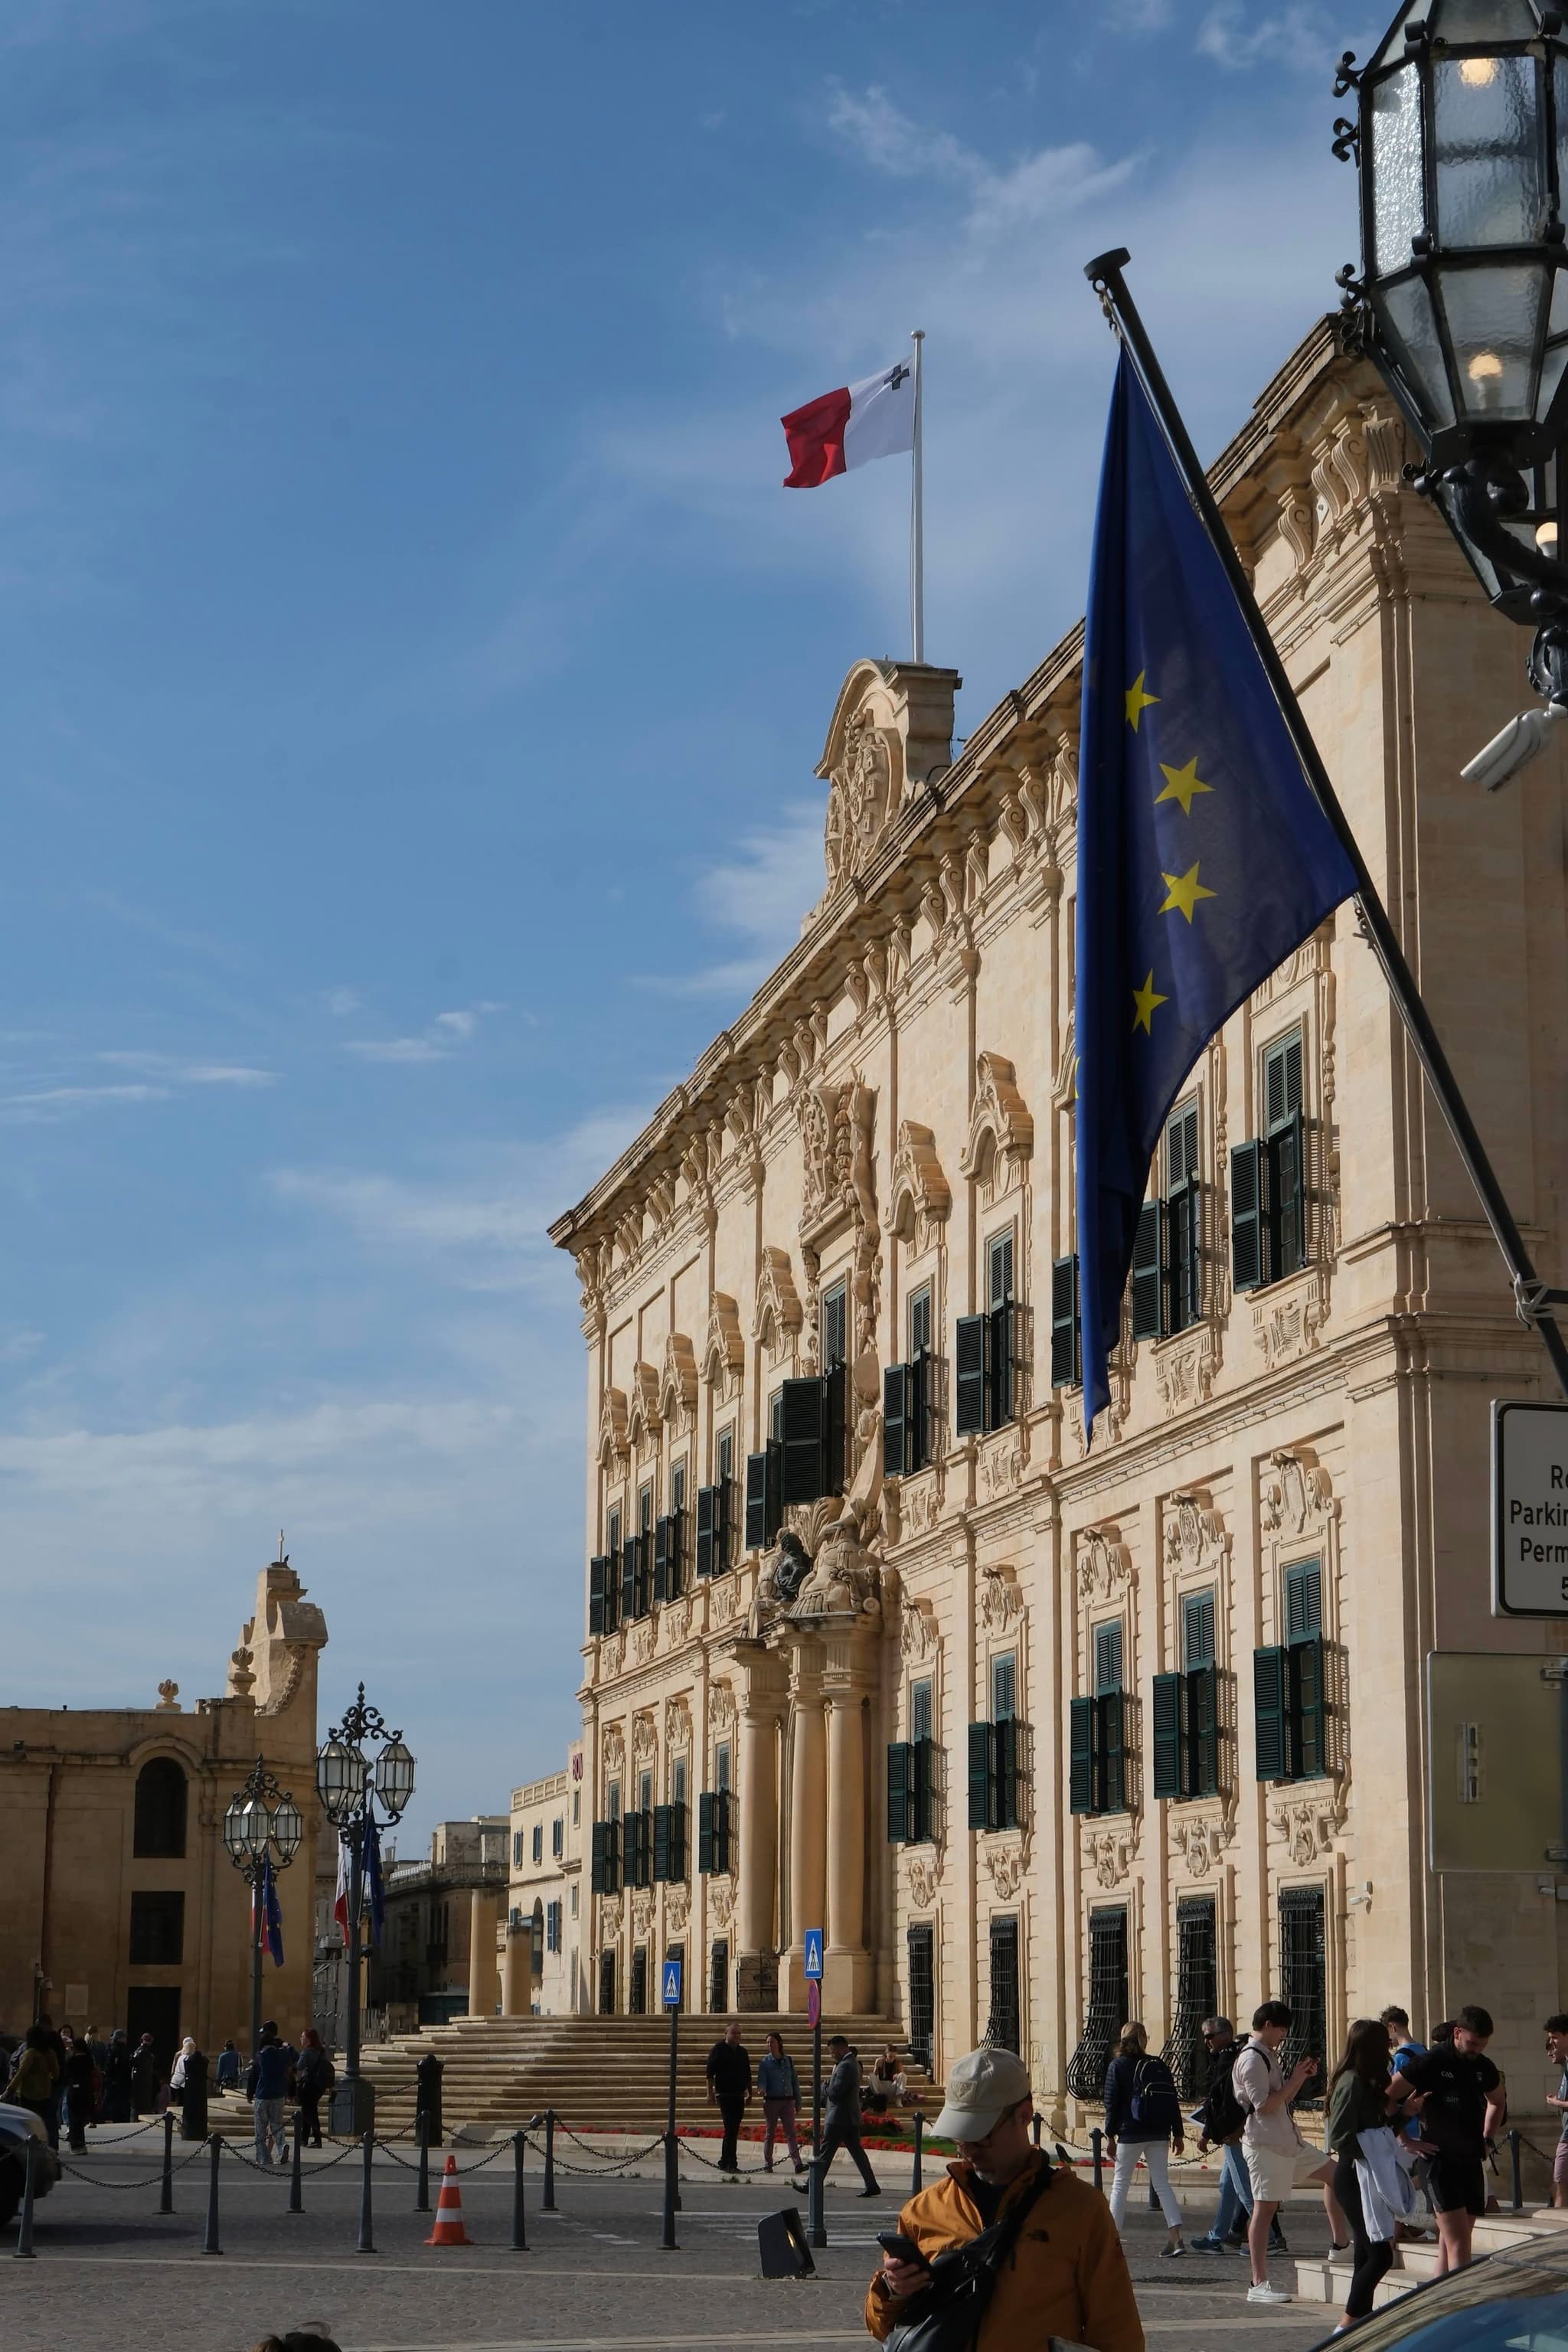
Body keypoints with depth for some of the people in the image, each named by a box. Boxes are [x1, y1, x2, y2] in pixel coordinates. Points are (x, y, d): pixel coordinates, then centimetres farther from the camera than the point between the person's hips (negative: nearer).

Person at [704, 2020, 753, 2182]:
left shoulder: (742, 2052, 16)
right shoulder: (718, 2050, -2)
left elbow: (748, 2075, 22)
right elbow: (710, 2073, -5)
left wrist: (749, 2094, 19)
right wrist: (710, 2094, -10)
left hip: (739, 2096, 6)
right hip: (724, 2095, -6)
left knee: (733, 2131, 7)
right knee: (730, 2129, -13)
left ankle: (725, 2162, 15)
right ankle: (730, 2163, -14)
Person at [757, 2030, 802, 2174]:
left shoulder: (789, 2061, 8)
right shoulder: (765, 2063, 2)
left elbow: (795, 2082, 13)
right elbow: (762, 2080, -7)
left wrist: (798, 2102, 11)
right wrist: (761, 2090, -31)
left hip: (788, 2101, 1)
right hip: (771, 2101, -1)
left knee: (791, 2132, -5)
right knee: (770, 2133, 3)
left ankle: (797, 2163, -13)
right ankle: (767, 2164, 8)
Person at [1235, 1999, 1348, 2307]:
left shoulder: (1268, 2057, 17)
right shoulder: (1252, 2060, -15)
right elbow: (1264, 2105, -21)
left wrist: (1302, 2077, 9)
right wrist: (1294, 2080, -14)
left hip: (1287, 2141, 10)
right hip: (1266, 2145, -10)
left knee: (1333, 2174, 17)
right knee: (1265, 2209, -8)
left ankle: (1340, 2243, 23)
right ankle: (1259, 2284, -7)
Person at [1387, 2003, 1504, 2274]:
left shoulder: (1484, 2067, 9)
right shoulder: (1432, 2063, -10)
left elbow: (1497, 2102, 30)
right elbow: (1386, 2099, -9)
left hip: (1472, 2160, 6)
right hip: (1441, 2159, -6)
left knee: (1450, 2241, 10)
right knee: (1458, 2244, -14)